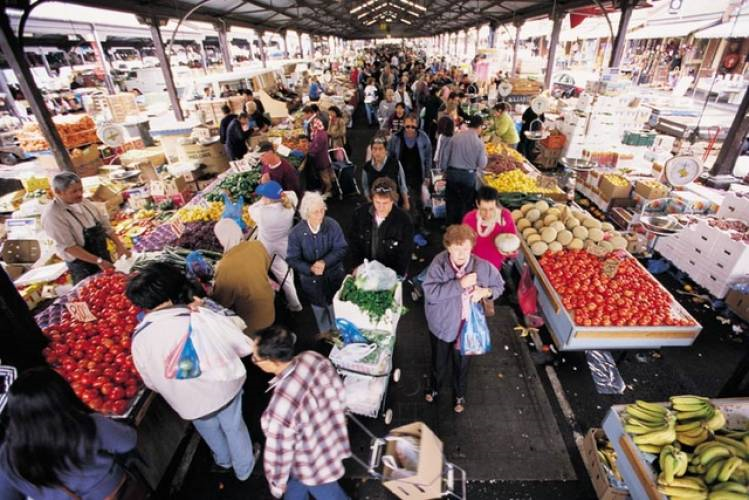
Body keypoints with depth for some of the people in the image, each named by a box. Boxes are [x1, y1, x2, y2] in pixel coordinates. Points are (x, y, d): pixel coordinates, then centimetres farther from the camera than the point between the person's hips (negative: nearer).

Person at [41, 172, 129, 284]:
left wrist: (119, 245, -6)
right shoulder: (52, 214, -19)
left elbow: (104, 223, 6)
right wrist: (98, 261, -24)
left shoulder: (83, 202, 1)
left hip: (104, 257, 6)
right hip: (83, 266, -6)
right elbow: (68, 247, -21)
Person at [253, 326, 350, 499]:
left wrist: (276, 485, -3)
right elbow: (340, 394, -6)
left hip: (315, 466, -6)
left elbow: (278, 455, -24)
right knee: (296, 484, 34)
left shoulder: (280, 408, -43)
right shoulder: (314, 358, -24)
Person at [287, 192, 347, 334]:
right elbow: (292, 259, -14)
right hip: (311, 280, 1)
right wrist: (310, 268, -31)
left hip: (334, 275, 0)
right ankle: (325, 334, 50)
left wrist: (325, 262, -29)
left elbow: (342, 248, -16)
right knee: (319, 310, 23)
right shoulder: (296, 233, -18)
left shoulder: (332, 225, -19)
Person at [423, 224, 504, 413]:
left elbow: (499, 286, 1)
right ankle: (434, 388, 56)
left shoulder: (482, 266, -16)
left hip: (467, 326, 1)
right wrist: (460, 284, -35)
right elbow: (430, 293, -32)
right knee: (439, 363, 24)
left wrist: (485, 292, -21)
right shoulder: (439, 264, -22)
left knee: (462, 364, 24)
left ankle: (459, 395, 53)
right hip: (442, 325, -1)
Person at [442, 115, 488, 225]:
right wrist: (485, 156, 14)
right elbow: (482, 164, -5)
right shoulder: (479, 142, -9)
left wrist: (446, 170, 16)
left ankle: (451, 225, 26)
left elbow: (446, 154, 3)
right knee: (467, 203, 14)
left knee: (451, 201, 16)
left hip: (452, 173, 3)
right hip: (468, 175, -2)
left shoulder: (456, 136, -3)